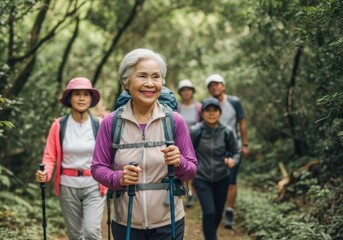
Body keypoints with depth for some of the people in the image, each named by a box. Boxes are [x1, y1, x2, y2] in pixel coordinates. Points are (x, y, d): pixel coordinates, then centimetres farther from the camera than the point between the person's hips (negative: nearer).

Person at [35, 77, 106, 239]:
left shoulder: (99, 125, -3)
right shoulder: (59, 125, -4)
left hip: (93, 185, -1)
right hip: (68, 186, 1)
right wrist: (45, 173, -21)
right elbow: (50, 156, -1)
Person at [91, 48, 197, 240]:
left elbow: (192, 169, 0)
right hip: (126, 224, 0)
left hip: (169, 223, 0)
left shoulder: (175, 121, -6)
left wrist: (179, 163, -21)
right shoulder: (111, 122, -7)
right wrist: (118, 178, -20)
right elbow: (98, 168, -1)